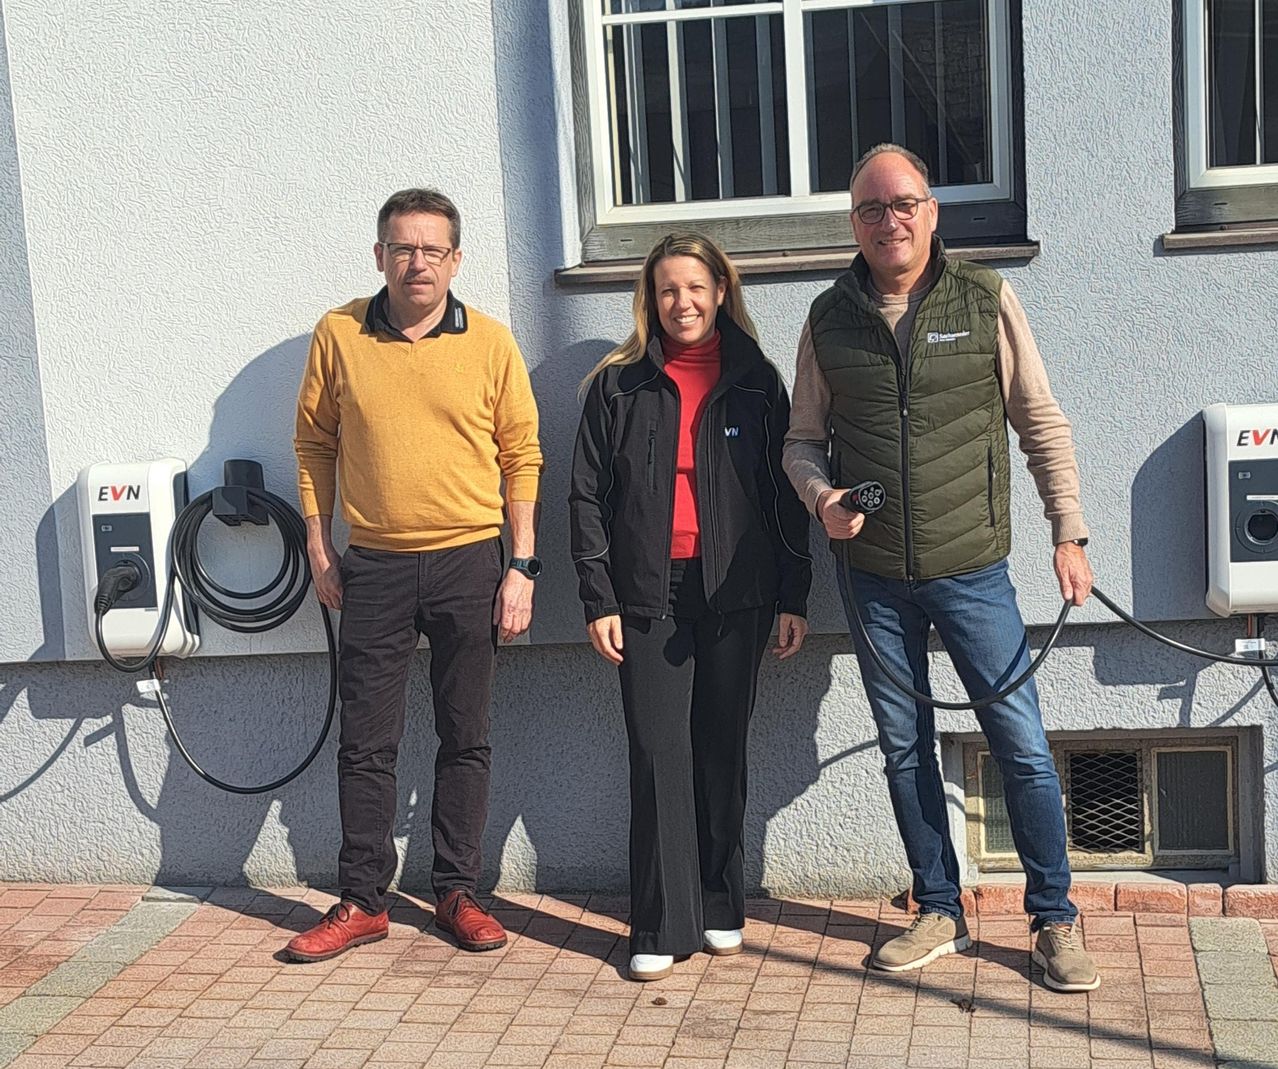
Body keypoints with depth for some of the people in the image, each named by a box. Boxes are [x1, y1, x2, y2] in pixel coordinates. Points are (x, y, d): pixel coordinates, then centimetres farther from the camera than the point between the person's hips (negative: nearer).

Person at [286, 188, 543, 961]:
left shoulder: (490, 342, -2)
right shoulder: (339, 335, 0)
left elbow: (522, 457, 1)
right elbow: (315, 442, 8)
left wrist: (522, 566, -4)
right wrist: (319, 547, 4)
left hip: (469, 561, 0)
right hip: (374, 567, 1)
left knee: (466, 738, 8)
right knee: (367, 742, 6)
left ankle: (457, 891, 21)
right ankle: (363, 902, 17)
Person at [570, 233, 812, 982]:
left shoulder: (756, 382, 8)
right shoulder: (618, 385, 6)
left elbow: (785, 495, 7)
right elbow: (589, 497, 3)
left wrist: (794, 599, 2)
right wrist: (599, 600, -4)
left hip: (736, 593, 1)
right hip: (649, 596, -1)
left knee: (722, 752, 8)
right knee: (659, 755, -4)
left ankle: (721, 909, 20)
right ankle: (662, 928, 1)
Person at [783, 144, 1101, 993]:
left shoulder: (986, 300, -1)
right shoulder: (828, 320, 3)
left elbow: (1042, 423, 3)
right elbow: (803, 440, 9)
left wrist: (1069, 533, 0)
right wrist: (821, 496, -12)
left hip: (971, 568, -2)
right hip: (872, 576, 2)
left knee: (1023, 745, 0)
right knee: (905, 748, 11)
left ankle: (1056, 919, 16)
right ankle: (940, 912, 26)